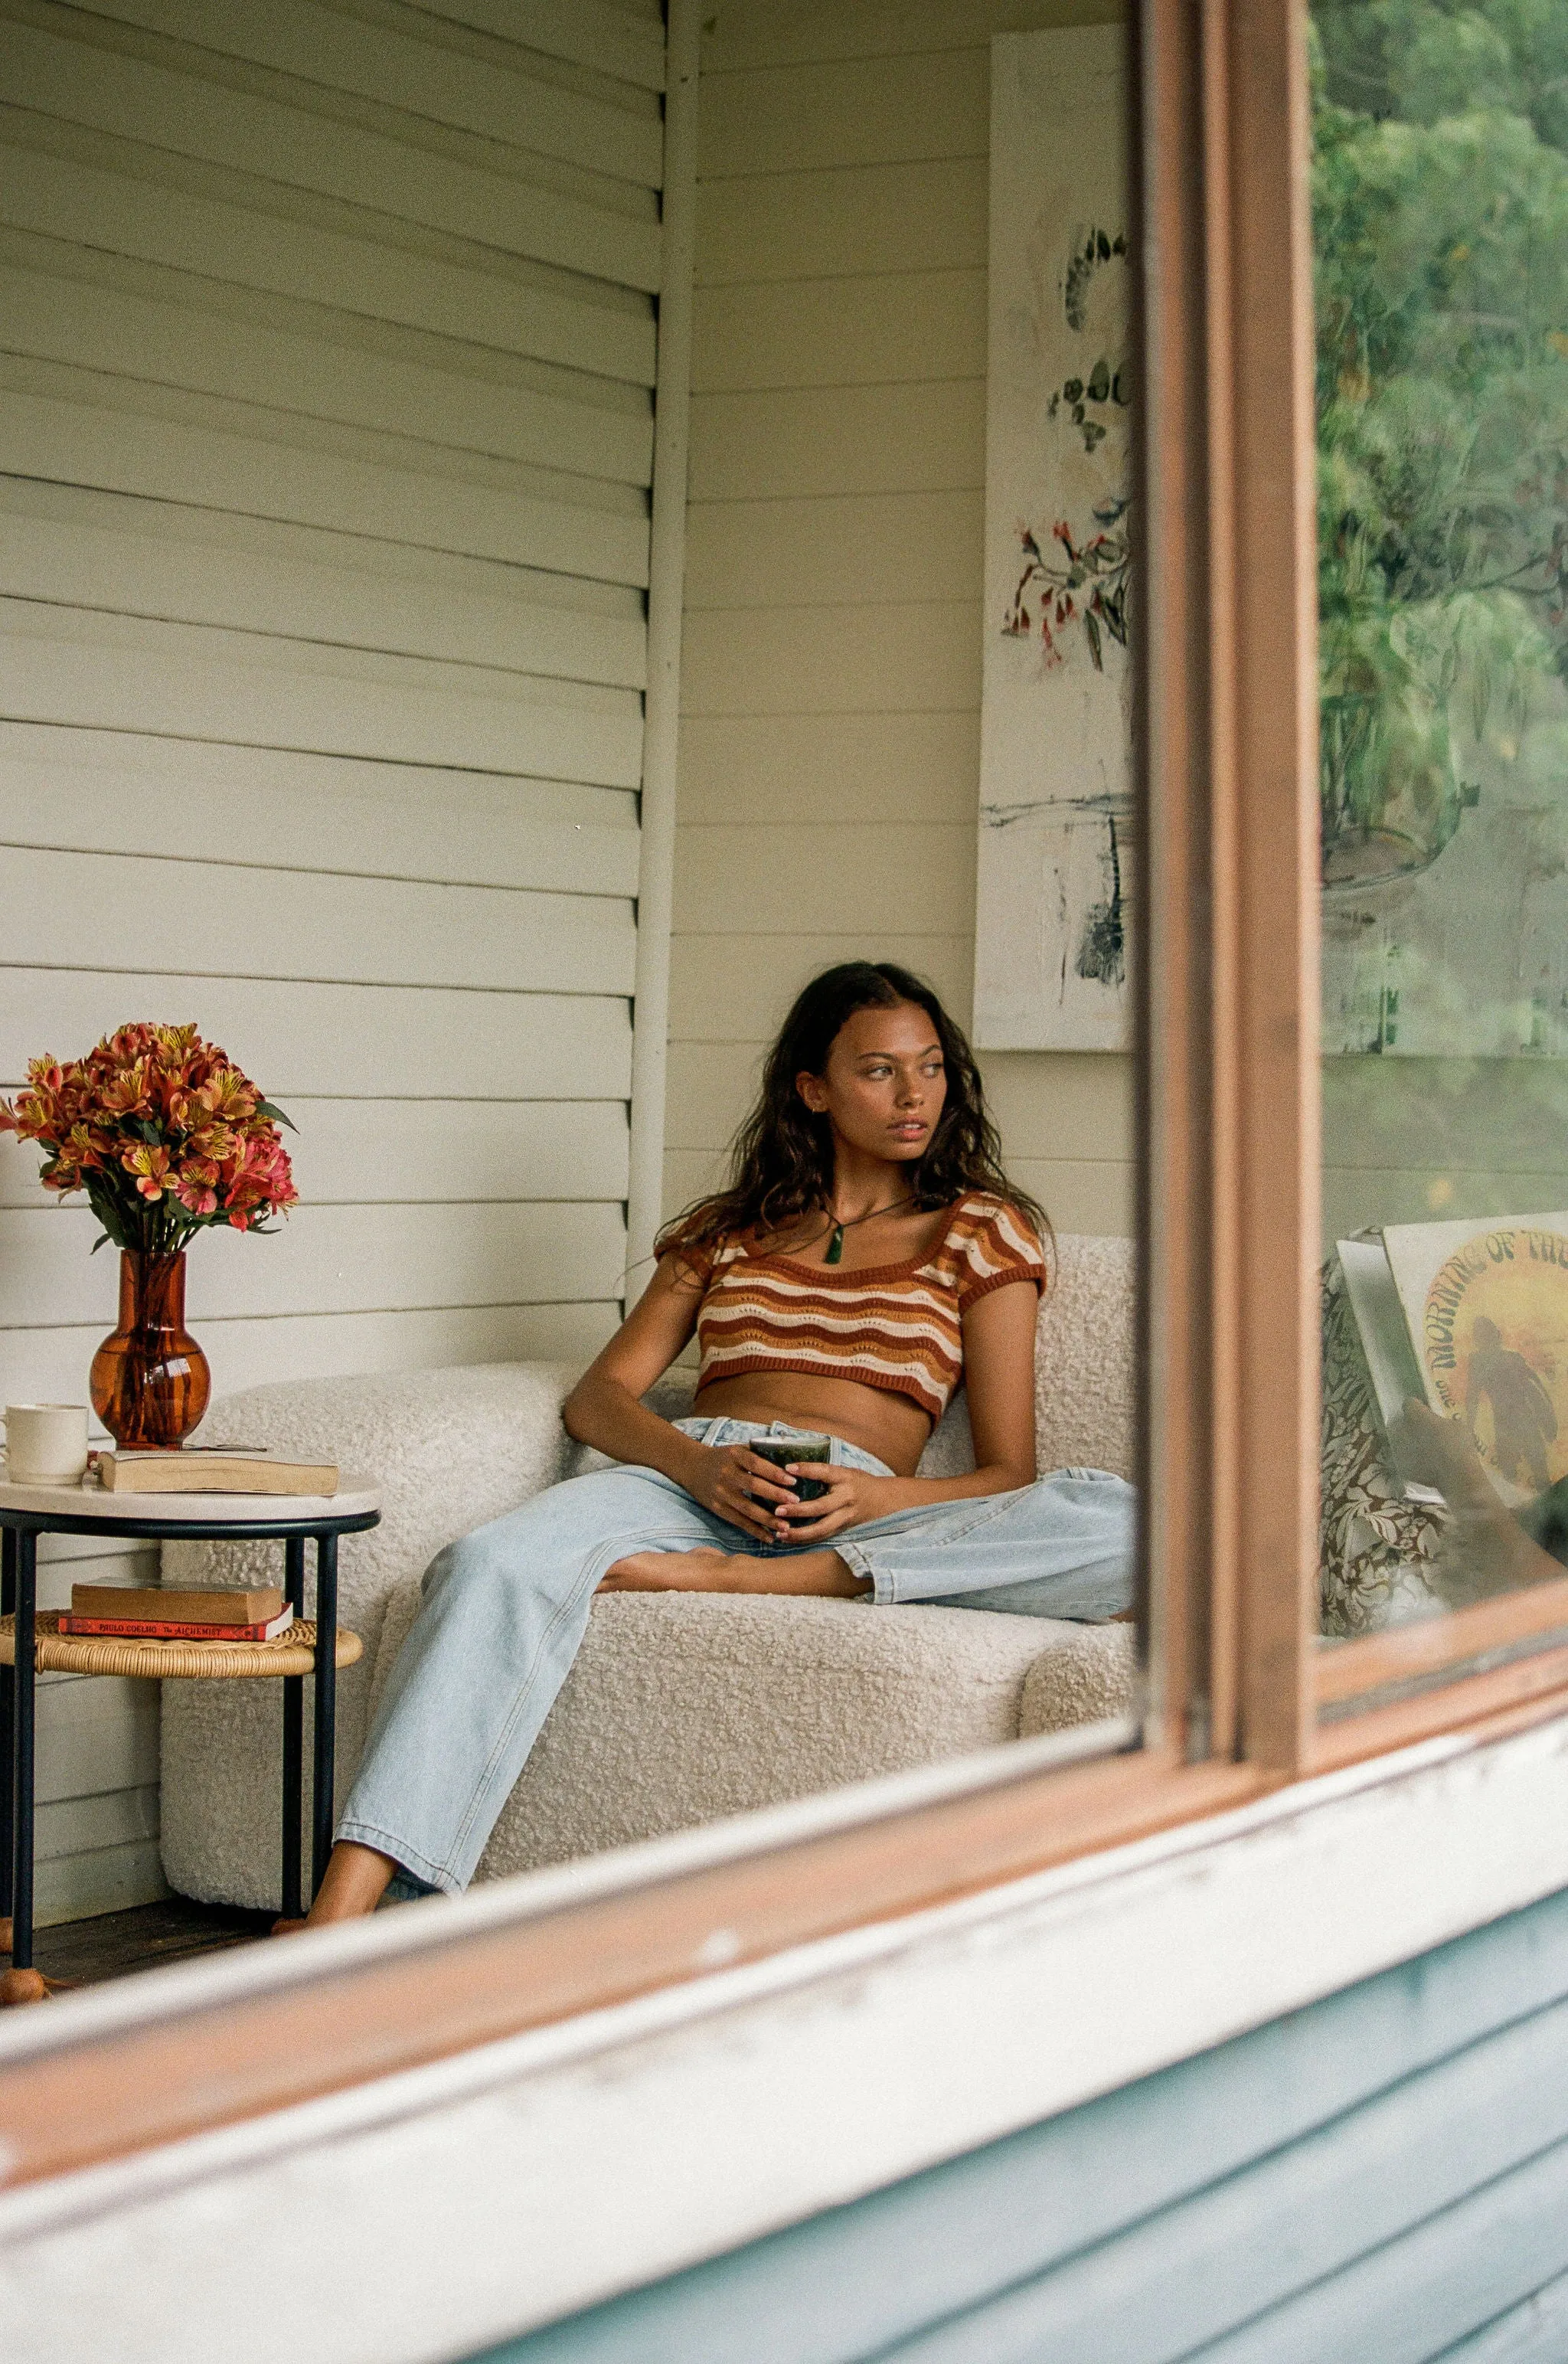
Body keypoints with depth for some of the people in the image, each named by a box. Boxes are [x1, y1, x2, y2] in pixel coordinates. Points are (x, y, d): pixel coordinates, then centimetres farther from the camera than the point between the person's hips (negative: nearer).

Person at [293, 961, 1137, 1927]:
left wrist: (877, 1498, -12)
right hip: (688, 1477, 1)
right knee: (494, 1566, -34)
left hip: (850, 1519, -1)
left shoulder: (984, 1232, 20)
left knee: (1123, 1521, -32)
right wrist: (695, 1461, -9)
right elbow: (598, 1398, 15)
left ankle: (729, 1582, -35)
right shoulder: (726, 1231, 27)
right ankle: (344, 1913, -46)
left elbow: (1007, 1477, 11)